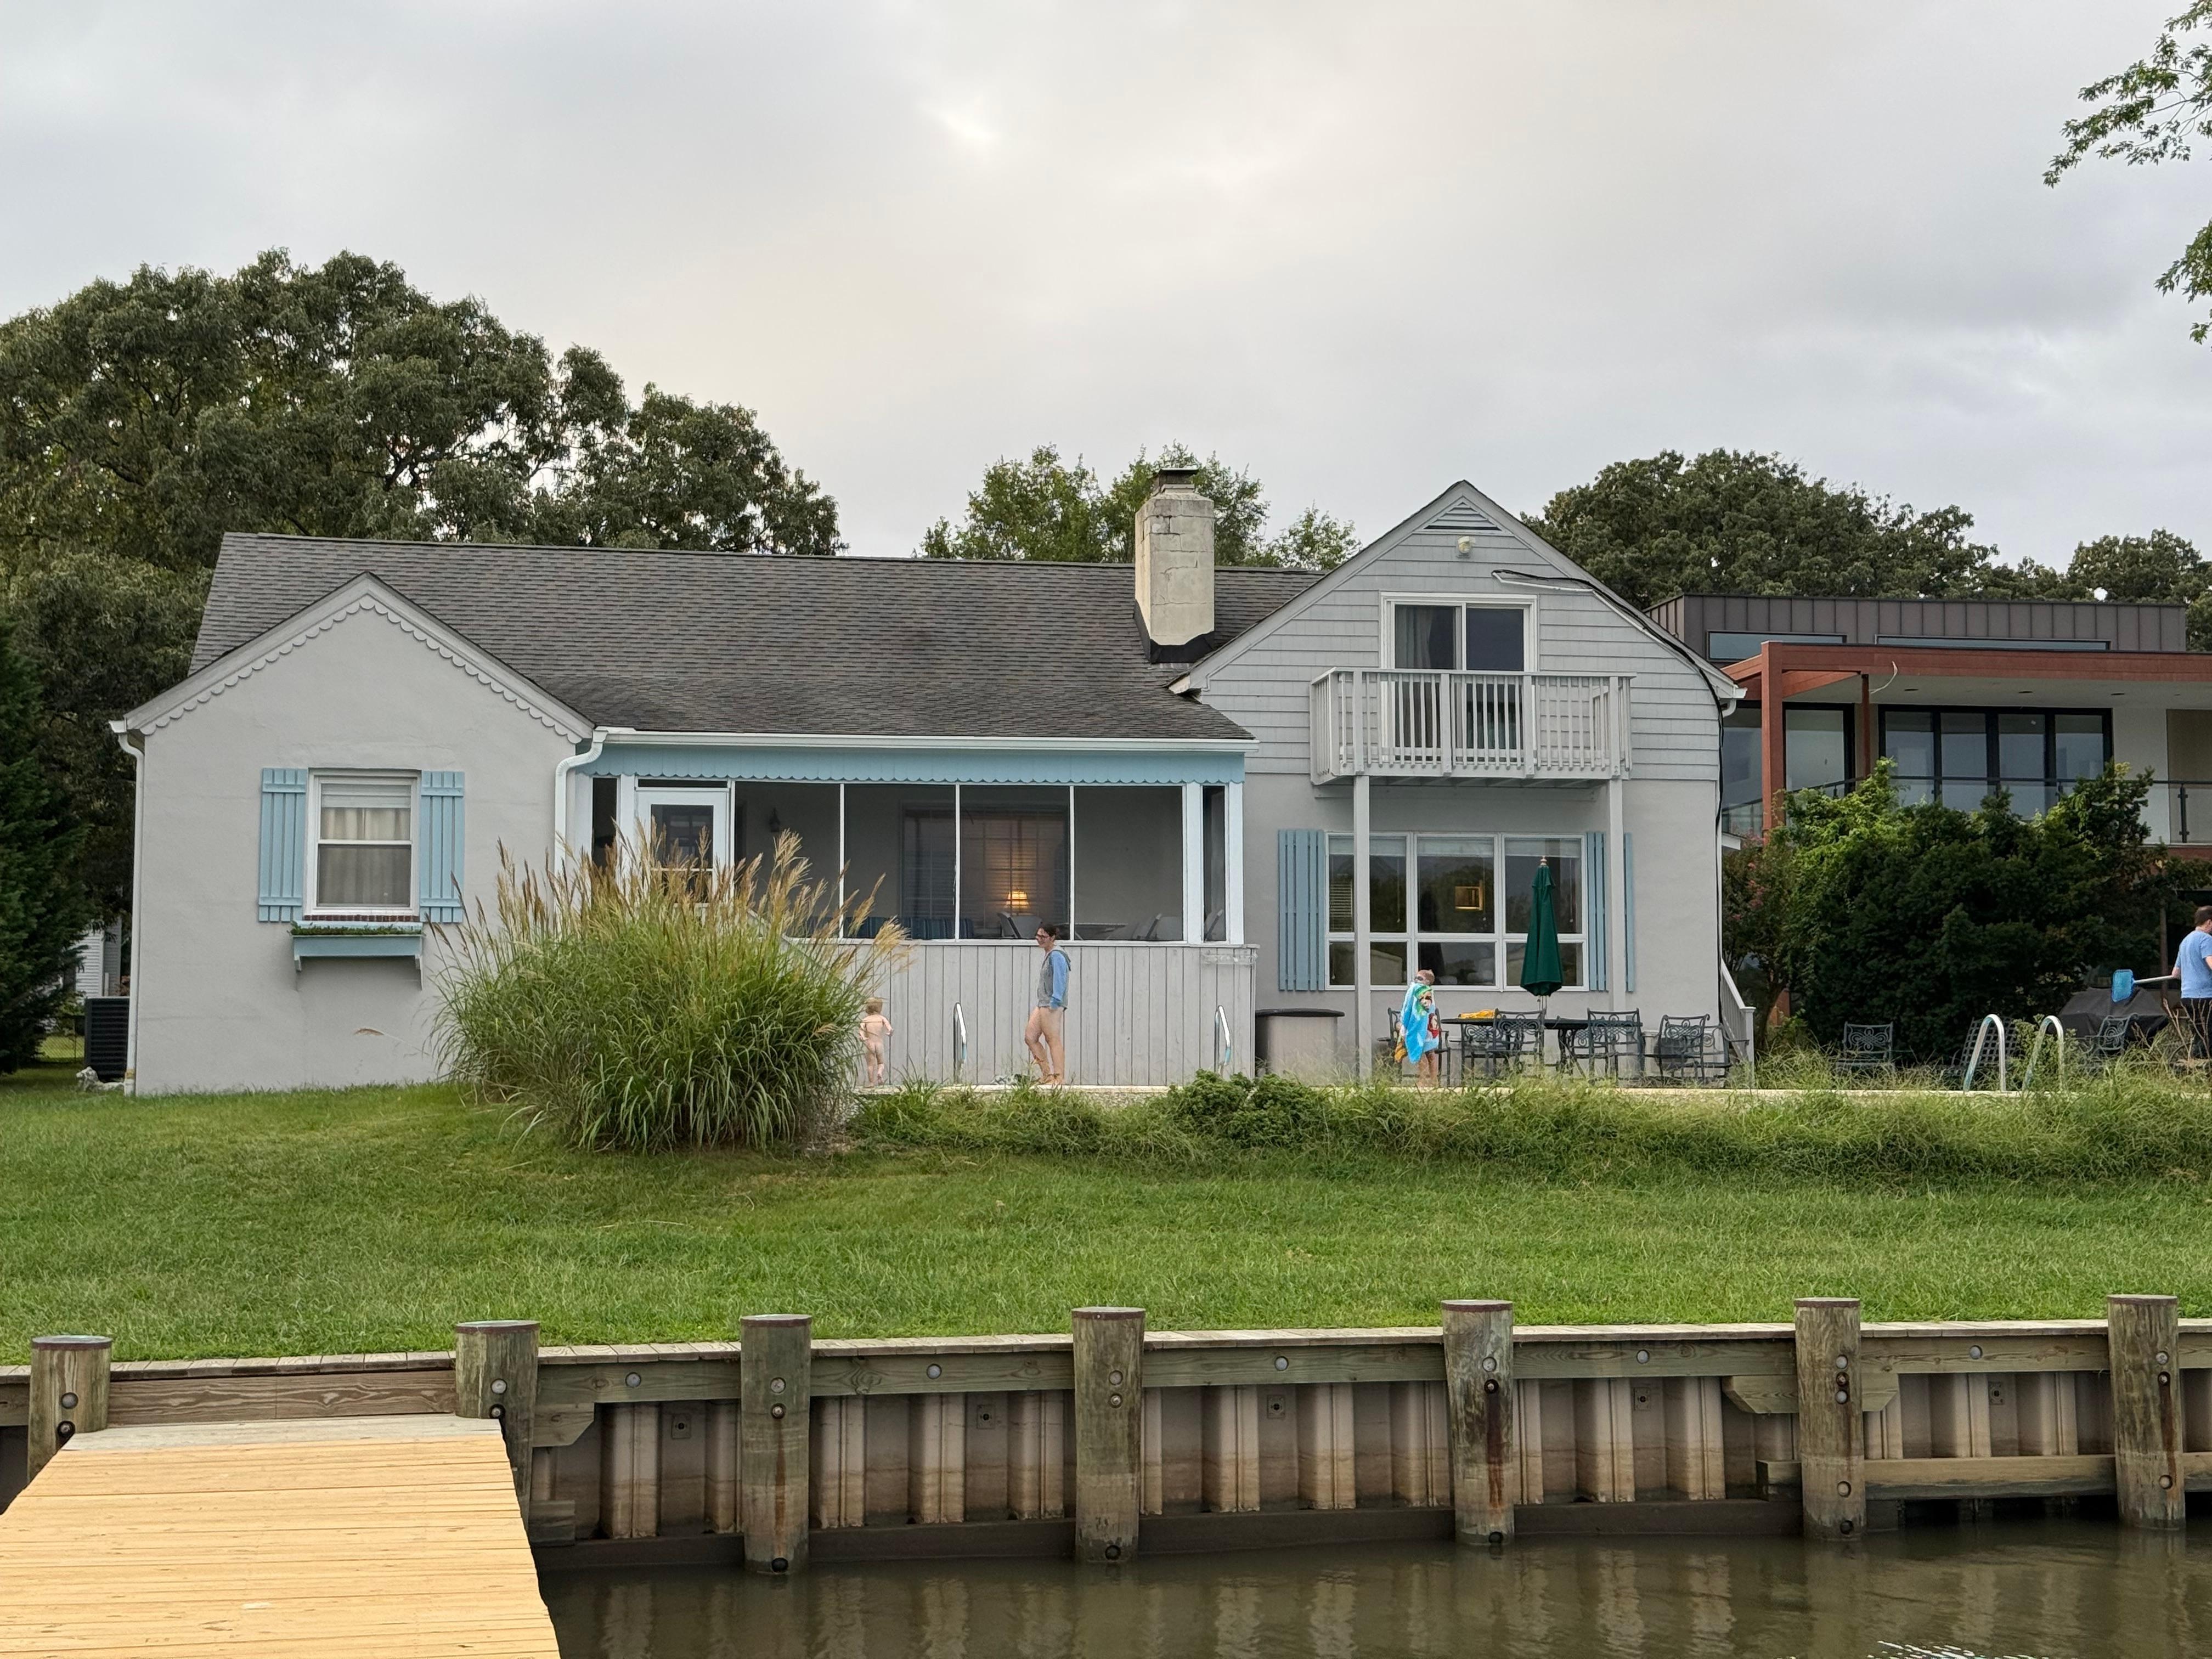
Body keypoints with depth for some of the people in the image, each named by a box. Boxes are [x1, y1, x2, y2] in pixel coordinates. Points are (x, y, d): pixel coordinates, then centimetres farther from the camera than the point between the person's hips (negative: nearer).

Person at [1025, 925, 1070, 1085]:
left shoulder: (1056, 956, -12)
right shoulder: (1048, 955, 18)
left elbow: (1060, 979, -19)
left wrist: (1054, 1001, -23)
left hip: (1052, 1005, -11)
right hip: (1043, 1004, 11)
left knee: (1053, 1040, -8)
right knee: (1030, 1037, 10)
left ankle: (1059, 1077, -6)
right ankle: (1047, 1074, 13)